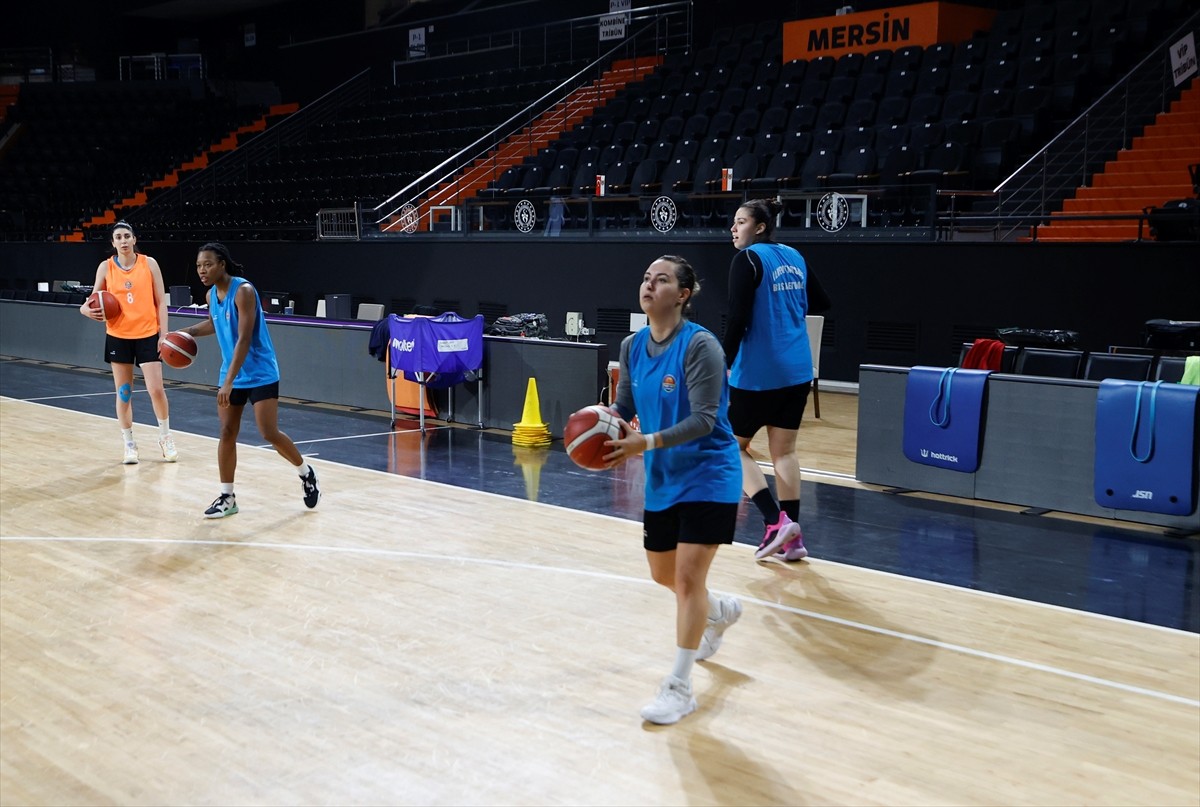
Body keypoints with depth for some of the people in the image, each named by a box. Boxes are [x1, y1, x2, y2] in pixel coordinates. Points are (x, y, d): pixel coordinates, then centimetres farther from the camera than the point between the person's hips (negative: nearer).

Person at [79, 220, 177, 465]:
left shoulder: (149, 263, -1)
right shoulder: (106, 267, 2)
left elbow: (160, 301, 1)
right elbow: (94, 300, 8)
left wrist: (163, 333, -5)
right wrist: (88, 310, -16)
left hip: (147, 335, -1)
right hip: (118, 336, 1)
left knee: (156, 389, -4)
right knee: (123, 393, 5)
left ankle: (166, 438, 17)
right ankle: (130, 444, 16)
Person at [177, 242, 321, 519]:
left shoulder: (243, 291, -21)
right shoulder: (211, 295, 3)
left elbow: (244, 339, -27)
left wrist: (228, 381, -32)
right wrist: (189, 331, 8)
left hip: (260, 374, -7)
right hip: (231, 374, 7)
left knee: (269, 434, -8)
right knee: (227, 434, 3)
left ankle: (306, 473, 16)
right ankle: (227, 497, 11)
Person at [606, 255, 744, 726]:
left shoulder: (699, 345, -20)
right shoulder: (633, 347, 1)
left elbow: (704, 419, -24)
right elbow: (625, 407, 8)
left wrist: (646, 443, -33)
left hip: (707, 478, -7)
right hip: (662, 479, 8)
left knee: (687, 577, -10)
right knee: (663, 575, 19)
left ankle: (680, 686, 3)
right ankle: (721, 612, 50)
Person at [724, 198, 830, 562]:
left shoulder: (748, 259, -10)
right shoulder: (793, 257, 11)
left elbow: (738, 318, -18)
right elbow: (820, 303, 21)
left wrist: (724, 365, -15)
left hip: (758, 373, -7)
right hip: (797, 371, 7)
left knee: (734, 446, 8)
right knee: (784, 450, 12)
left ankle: (776, 521, -6)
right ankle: (793, 538, 10)